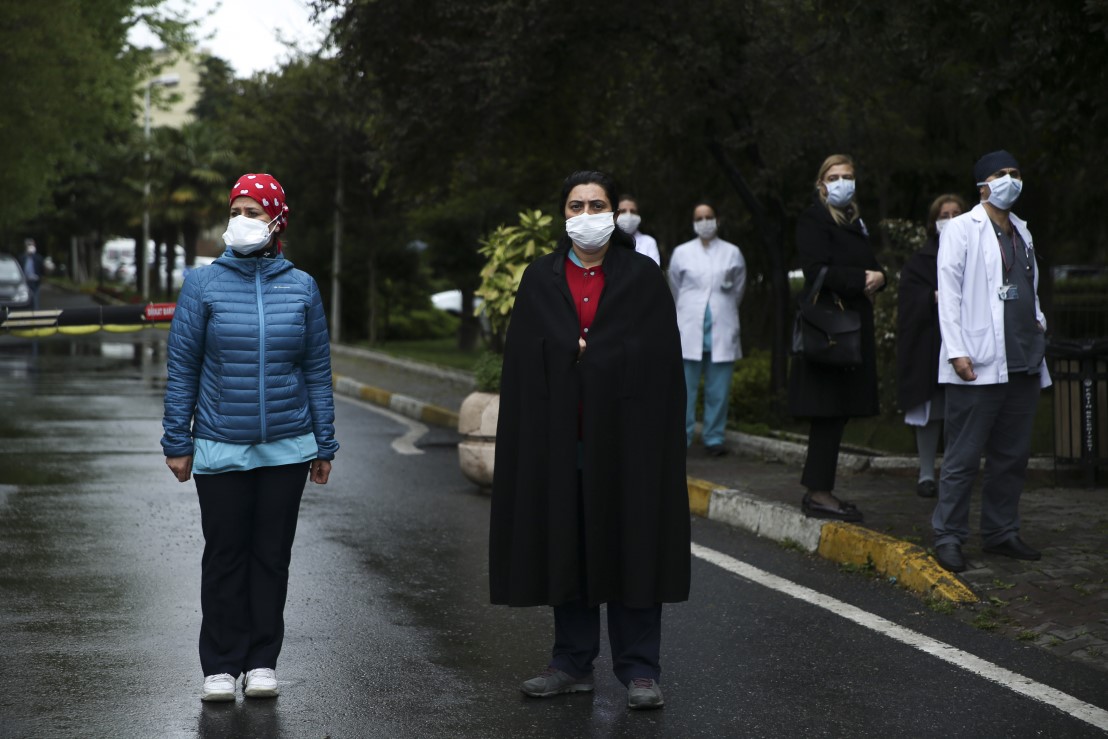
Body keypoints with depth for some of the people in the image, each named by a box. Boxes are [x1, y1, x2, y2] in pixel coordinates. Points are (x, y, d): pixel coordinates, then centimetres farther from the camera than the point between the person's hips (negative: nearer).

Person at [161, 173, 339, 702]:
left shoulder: (301, 287, 3)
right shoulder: (203, 285, -1)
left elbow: (317, 371, 7)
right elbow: (182, 369, 1)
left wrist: (325, 445, 5)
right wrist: (177, 442, -3)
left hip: (287, 449, 1)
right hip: (220, 449, -1)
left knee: (272, 554, 8)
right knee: (224, 555, 5)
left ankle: (262, 662, 17)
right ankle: (220, 667, 14)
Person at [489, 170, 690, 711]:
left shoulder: (644, 277, 2)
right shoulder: (540, 279, 8)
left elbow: (659, 359, -4)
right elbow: (522, 362, 3)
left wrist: (586, 351, -8)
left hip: (625, 437, -2)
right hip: (557, 438, 2)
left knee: (630, 546, 0)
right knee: (564, 547, 7)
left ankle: (639, 670, 7)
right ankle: (573, 663, 18)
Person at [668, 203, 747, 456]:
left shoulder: (732, 253, 7)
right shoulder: (681, 253, 8)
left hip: (721, 330, 0)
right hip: (689, 330, 0)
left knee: (719, 391, 0)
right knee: (685, 388, -4)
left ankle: (714, 439, 7)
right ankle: (681, 437, 0)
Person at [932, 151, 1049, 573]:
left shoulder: (1021, 231, 19)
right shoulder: (962, 230, -2)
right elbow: (949, 293, -8)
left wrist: (1037, 319, 9)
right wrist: (957, 351, -15)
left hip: (1023, 363, 7)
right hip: (978, 365, -7)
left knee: (1013, 455, 10)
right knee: (963, 457, -5)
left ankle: (1001, 532, 19)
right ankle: (948, 536, 1)